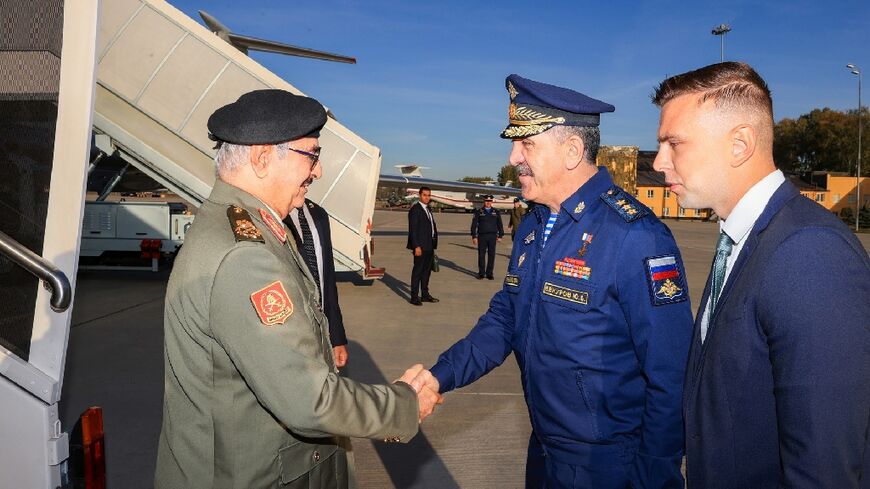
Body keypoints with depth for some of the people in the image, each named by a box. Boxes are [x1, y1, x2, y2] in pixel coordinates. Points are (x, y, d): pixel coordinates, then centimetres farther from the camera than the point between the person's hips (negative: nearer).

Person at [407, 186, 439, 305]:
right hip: (420, 246, -9)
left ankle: (425, 295, 23)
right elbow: (413, 229, -15)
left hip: (429, 246, 9)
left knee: (427, 270, 14)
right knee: (417, 271, -3)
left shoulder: (428, 209, 17)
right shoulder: (415, 209, -10)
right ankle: (414, 297, 2)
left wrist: (433, 245, 14)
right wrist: (416, 246, -21)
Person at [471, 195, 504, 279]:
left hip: (492, 237, 1)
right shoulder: (478, 212, 5)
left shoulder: (496, 212, 10)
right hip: (482, 236, -1)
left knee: (491, 255, 1)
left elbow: (500, 225, 13)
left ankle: (489, 273, 9)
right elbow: (474, 225, 4)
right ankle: (481, 273, 9)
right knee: (481, 255, 0)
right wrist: (474, 236, -3)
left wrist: (500, 236, 7)